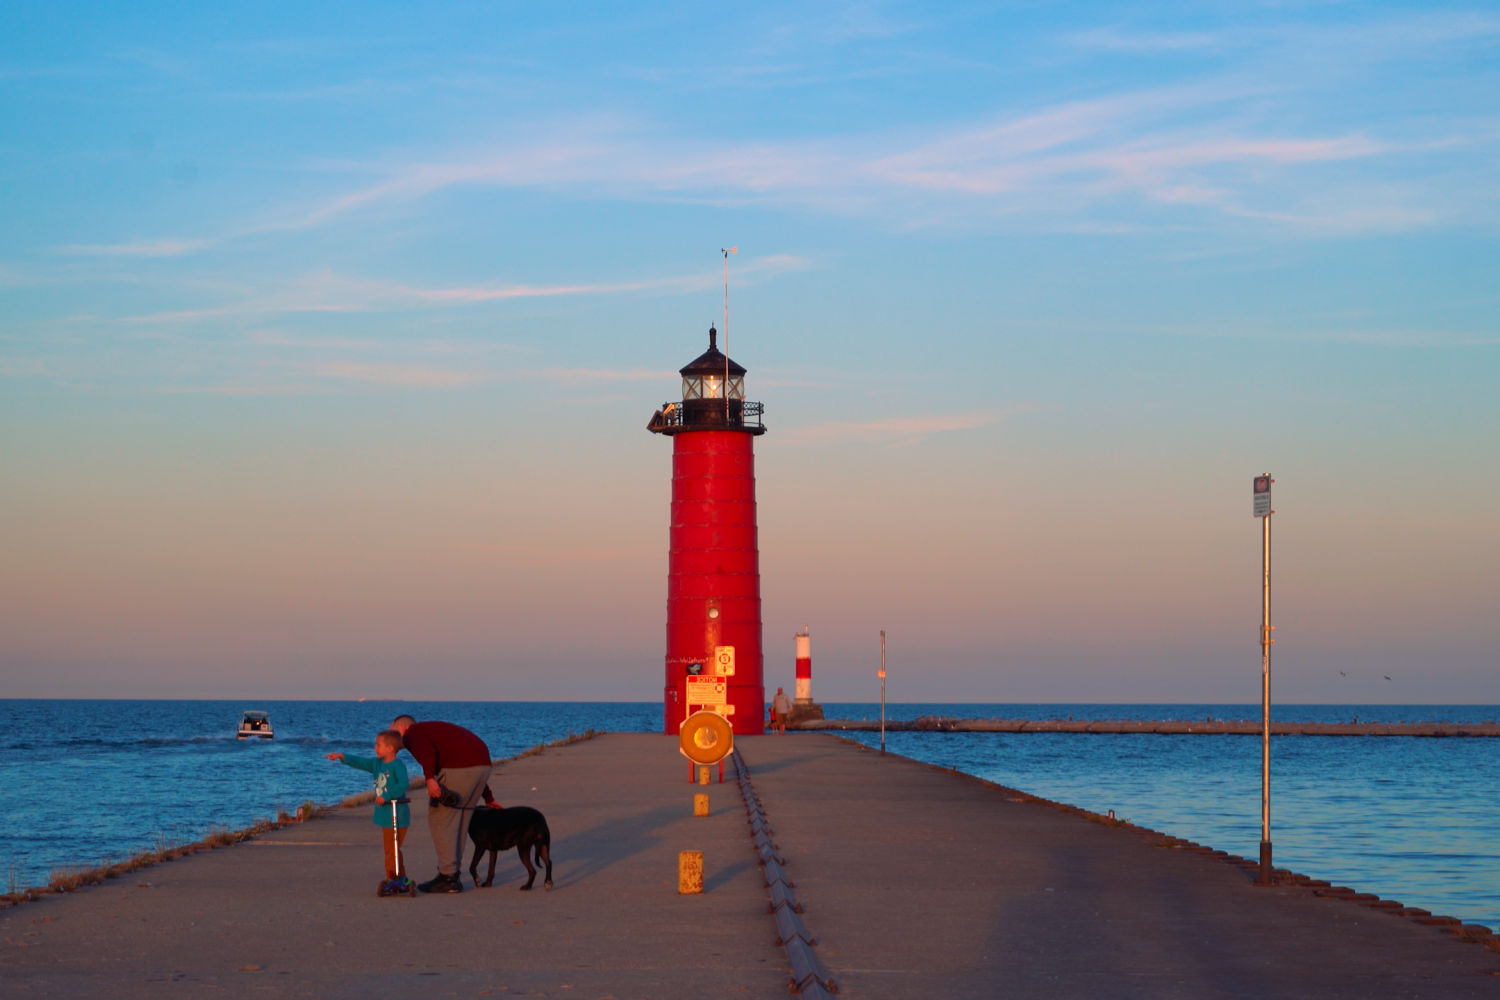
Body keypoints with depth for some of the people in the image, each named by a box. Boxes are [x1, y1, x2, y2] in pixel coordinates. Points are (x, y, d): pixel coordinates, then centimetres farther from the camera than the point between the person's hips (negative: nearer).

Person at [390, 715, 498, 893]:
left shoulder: (411, 733, 10)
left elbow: (426, 751, -16)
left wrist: (430, 778, -27)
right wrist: (488, 798, 38)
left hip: (459, 767, -9)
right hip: (482, 763, 9)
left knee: (440, 819, 0)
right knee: (459, 821, 18)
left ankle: (447, 877, -1)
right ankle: (453, 874, 22)